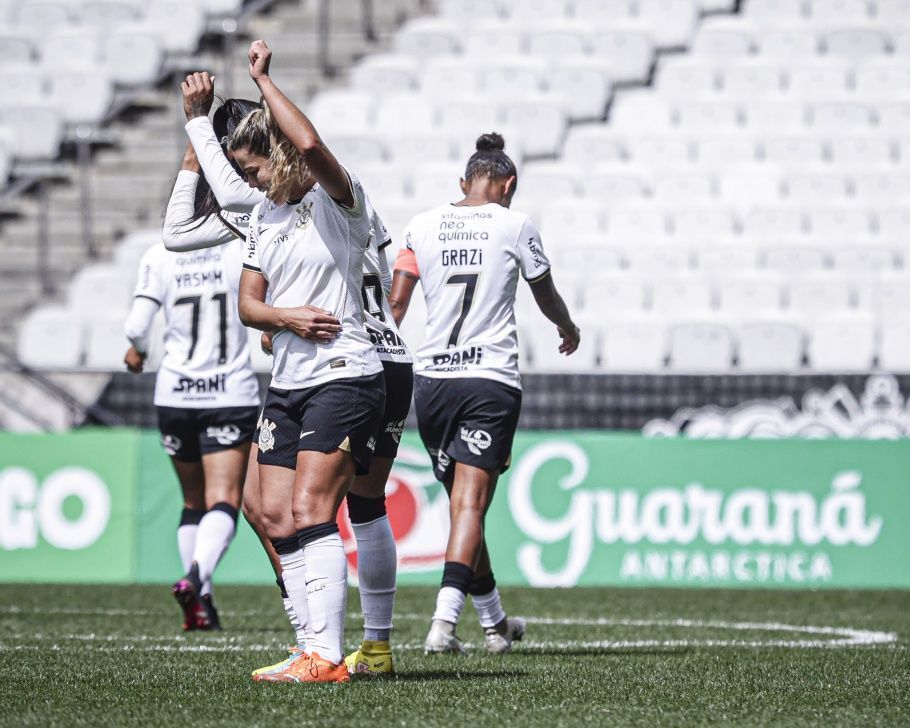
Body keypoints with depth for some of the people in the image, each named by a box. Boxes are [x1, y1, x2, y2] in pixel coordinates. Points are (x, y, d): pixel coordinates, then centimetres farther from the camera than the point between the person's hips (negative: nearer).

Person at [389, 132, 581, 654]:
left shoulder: (423, 226, 6)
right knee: (471, 502, -9)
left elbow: (396, 302, 1)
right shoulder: (514, 225, 1)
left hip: (431, 378, 4)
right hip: (492, 378, -3)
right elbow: (546, 296, 15)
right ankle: (444, 620, -25)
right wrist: (569, 330, 35)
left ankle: (496, 622, 26)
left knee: (462, 500, 15)